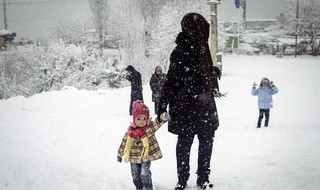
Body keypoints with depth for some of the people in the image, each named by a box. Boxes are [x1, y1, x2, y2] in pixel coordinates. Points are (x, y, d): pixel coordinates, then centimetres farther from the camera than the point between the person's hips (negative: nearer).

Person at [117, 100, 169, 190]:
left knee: (144, 174, -12)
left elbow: (156, 123, -34)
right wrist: (120, 154, 17)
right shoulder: (131, 130, -4)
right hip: (134, 158, 3)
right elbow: (124, 142, 9)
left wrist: (162, 118, -57)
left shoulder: (149, 127, -12)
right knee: (135, 175, 12)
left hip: (146, 157, -3)